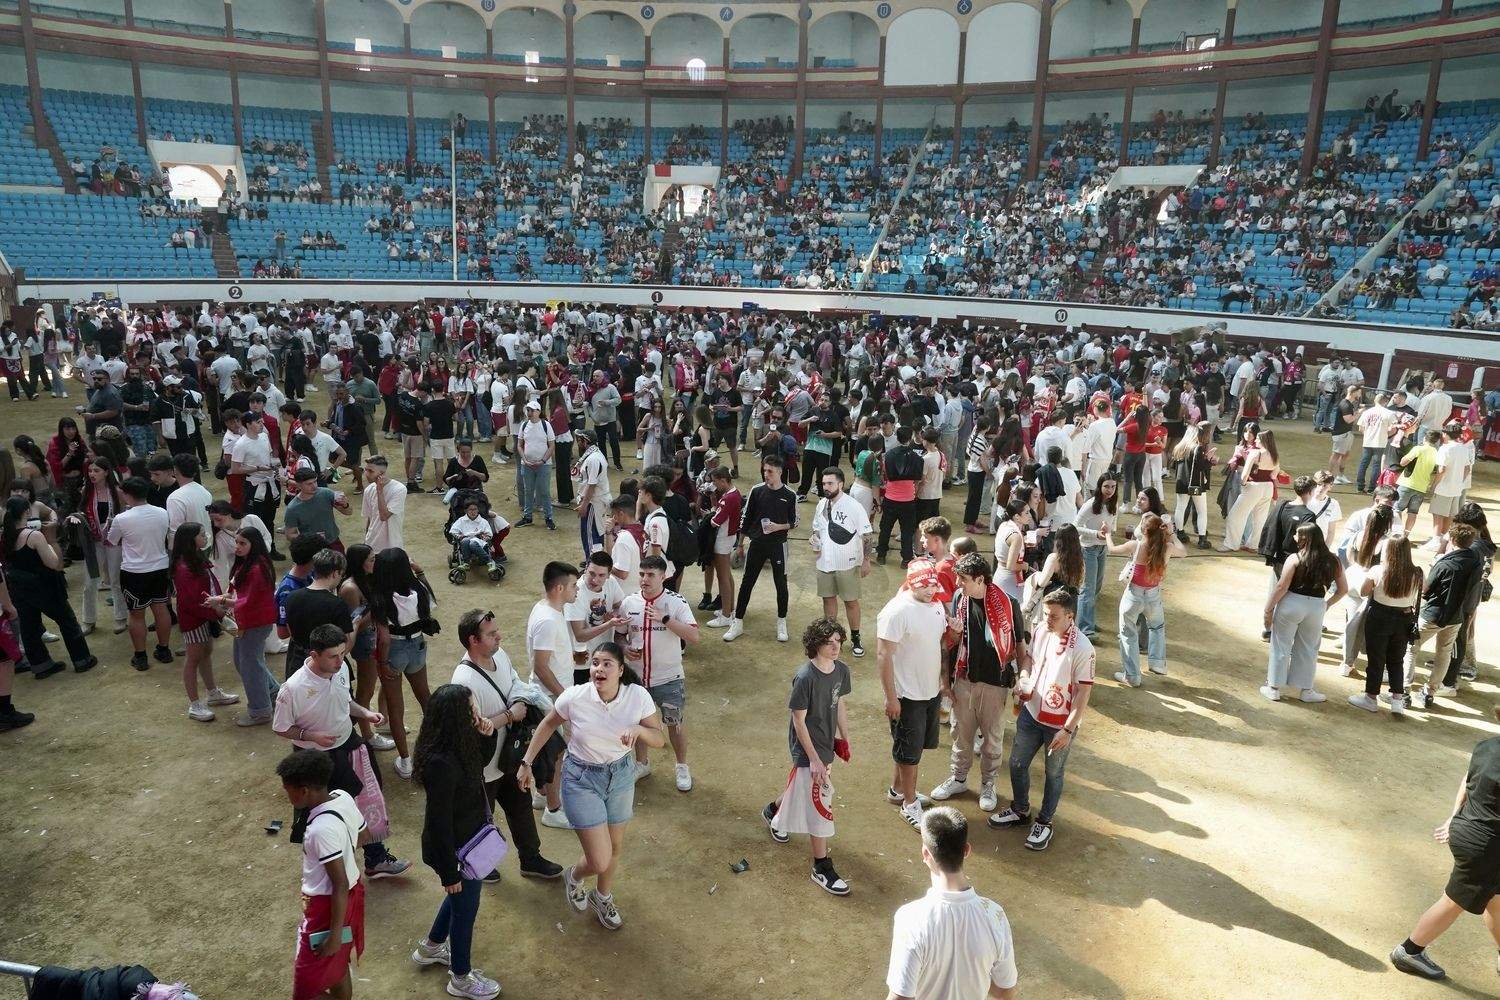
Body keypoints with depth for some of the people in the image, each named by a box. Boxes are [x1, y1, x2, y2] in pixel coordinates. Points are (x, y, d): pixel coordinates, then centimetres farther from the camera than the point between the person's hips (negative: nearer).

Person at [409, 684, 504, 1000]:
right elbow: (439, 823, -27)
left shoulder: (458, 745, -10)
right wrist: (449, 873, -18)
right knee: (465, 908, 15)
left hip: (464, 839, 9)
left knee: (461, 898, 31)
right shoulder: (442, 764, -36)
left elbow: (480, 762, 13)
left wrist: (485, 735, -8)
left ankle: (430, 948, 55)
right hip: (454, 848, -9)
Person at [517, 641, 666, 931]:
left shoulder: (638, 696, -21)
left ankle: (603, 897, 53)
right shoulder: (574, 697, -24)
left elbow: (660, 739, -12)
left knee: (615, 847, 21)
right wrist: (526, 762, -1)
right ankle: (574, 877, 34)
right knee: (600, 861, -4)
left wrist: (638, 729, -32)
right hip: (581, 779, -3)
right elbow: (548, 725, -4)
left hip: (621, 775, 3)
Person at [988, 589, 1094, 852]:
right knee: (1017, 764, 18)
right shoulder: (1040, 633, -7)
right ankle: (1020, 811, 41)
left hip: (1060, 724, -6)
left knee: (1053, 774, 15)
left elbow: (1084, 692, -19)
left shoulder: (1082, 649, -24)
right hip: (1031, 714, 6)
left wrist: (1068, 730, -19)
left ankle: (1044, 822, 35)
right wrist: (1023, 679, -10)